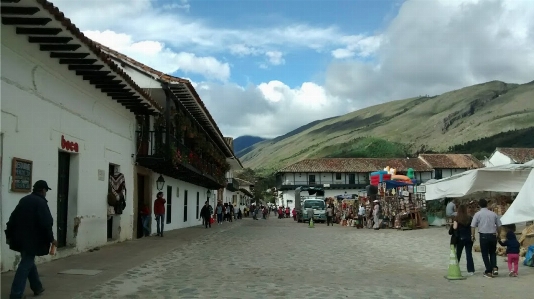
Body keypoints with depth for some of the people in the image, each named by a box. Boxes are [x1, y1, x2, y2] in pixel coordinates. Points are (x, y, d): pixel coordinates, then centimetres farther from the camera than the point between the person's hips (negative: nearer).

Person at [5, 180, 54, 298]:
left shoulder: (24, 200, 12)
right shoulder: (41, 202, -12)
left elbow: (13, 219, 14)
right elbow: (46, 223, -17)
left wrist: (9, 235, 20)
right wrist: (51, 238, -9)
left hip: (21, 238, 8)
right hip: (32, 240, -8)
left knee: (28, 262, 21)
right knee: (26, 265, -5)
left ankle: (37, 287, 33)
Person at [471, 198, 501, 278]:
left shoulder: (478, 214, -3)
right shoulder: (493, 214, 6)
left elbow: (473, 226, -8)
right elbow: (499, 225, 11)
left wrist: (473, 235, 3)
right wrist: (497, 232, 27)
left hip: (484, 236, -3)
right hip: (493, 235, 3)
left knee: (485, 254, 7)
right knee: (493, 253, 20)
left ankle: (489, 272, 5)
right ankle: (495, 268, 3)